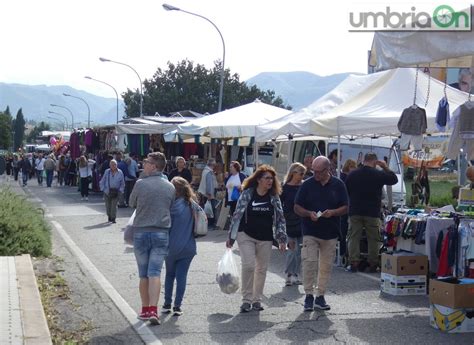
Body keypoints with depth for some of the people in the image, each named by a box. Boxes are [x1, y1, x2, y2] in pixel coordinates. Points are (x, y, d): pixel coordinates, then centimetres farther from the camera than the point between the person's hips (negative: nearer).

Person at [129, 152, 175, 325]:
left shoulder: (140, 184, -10)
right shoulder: (170, 187, 0)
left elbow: (132, 203, 6)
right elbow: (171, 209, 9)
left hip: (140, 232, -1)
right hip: (161, 233, 1)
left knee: (143, 274, 10)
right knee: (155, 272, 0)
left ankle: (145, 309, 18)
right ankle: (153, 310, -12)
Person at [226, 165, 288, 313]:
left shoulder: (274, 197, 3)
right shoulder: (247, 194, -4)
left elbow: (280, 218, 5)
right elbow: (237, 215, -1)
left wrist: (282, 239, -2)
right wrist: (231, 237, -1)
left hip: (265, 238, 3)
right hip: (246, 235, -3)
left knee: (262, 269, 7)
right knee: (248, 266, -14)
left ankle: (257, 299, 21)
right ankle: (246, 299, -1)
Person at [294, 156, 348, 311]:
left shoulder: (338, 185, 3)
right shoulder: (307, 185, 1)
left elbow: (345, 208, 5)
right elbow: (297, 207, 4)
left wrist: (333, 212, -15)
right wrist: (309, 213, -16)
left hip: (330, 233, 2)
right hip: (310, 232, -2)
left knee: (326, 265, 7)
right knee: (309, 262, -10)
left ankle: (320, 296, 18)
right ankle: (309, 296, 0)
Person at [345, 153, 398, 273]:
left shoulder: (352, 174, 3)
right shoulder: (379, 174, -5)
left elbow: (345, 191, 11)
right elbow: (394, 179, 10)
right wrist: (385, 168, 13)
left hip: (355, 212, 2)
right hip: (373, 213, -1)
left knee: (353, 237, 5)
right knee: (373, 239, 7)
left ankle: (353, 263, 1)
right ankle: (373, 264, 10)